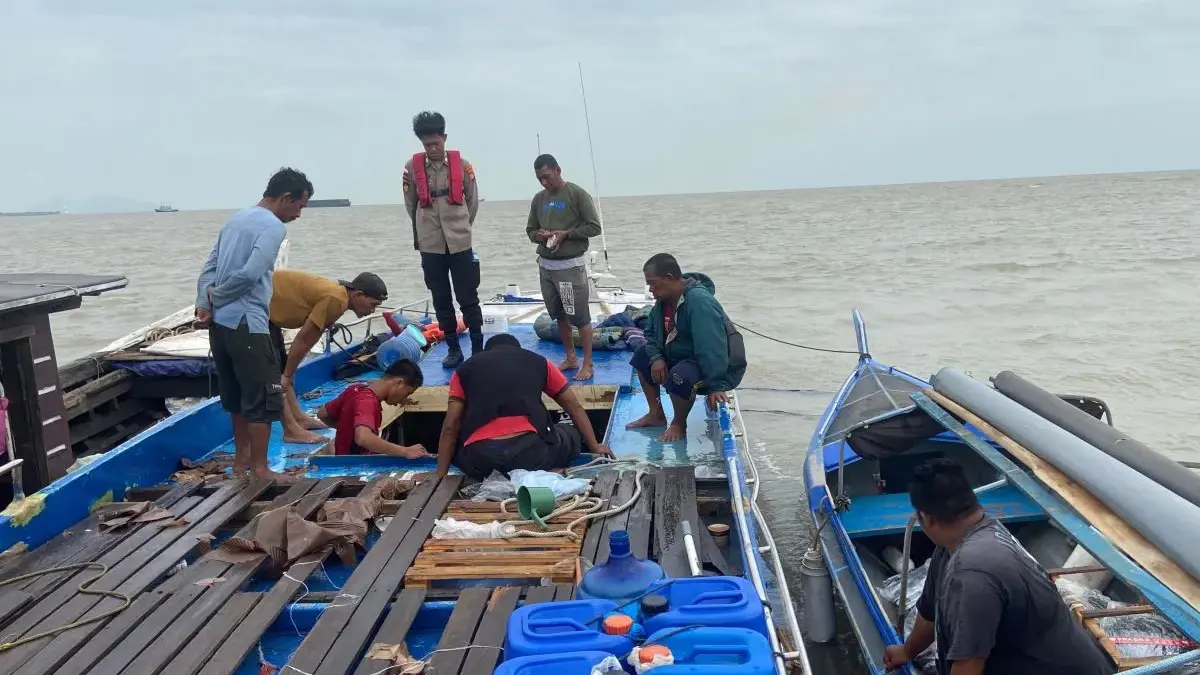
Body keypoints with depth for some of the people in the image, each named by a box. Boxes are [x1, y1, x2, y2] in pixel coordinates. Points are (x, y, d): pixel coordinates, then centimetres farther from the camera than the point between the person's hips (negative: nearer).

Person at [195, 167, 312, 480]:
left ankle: (242, 458, 30)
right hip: (246, 324, -9)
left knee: (238, 394, 19)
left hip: (219, 322, 9)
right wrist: (217, 298, -8)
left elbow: (210, 267, 10)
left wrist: (204, 303, -2)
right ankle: (260, 468, 6)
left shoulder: (237, 218, 17)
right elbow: (249, 274, -22)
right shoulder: (273, 227, -11)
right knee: (264, 398, 0)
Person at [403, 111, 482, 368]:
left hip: (460, 243, -1)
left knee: (468, 298, 2)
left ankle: (478, 349, 10)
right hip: (430, 245, 1)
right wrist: (424, 231, 14)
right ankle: (454, 349, 17)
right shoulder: (412, 167, -1)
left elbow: (473, 200, 8)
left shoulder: (461, 164, -2)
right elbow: (411, 204, 9)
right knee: (441, 301, 7)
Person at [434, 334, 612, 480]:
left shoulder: (465, 368, 21)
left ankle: (490, 477, 7)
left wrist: (440, 476, 17)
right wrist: (595, 447, 37)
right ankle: (528, 474, 4)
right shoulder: (539, 362, 22)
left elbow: (450, 427, 13)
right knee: (573, 435, 28)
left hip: (479, 458, 1)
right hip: (530, 449, 0)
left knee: (453, 444, 34)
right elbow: (575, 407, 27)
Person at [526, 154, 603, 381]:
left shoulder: (577, 194, -6)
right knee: (559, 315, 11)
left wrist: (566, 234, -15)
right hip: (546, 265, 5)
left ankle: (587, 364, 4)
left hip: (571, 265, -5)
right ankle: (570, 358, 23)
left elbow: (594, 227, -7)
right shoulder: (538, 199, 10)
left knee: (580, 316, -3)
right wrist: (539, 235, -6)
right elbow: (530, 230, 17)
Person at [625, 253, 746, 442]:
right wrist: (656, 358, -8)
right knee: (642, 356, 9)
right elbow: (651, 332, 12)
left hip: (721, 367, -9)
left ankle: (679, 424, -6)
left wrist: (716, 386, -35)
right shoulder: (665, 299, 0)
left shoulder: (699, 301, -30)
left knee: (679, 376, -36)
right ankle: (656, 415, 18)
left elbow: (712, 347, -34)